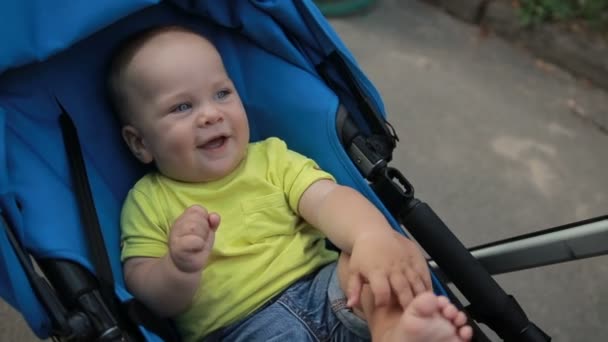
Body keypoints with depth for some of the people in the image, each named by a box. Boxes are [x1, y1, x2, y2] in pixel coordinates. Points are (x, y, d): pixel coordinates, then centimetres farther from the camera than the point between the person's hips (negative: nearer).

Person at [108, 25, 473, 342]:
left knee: (394, 248, -22)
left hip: (324, 289, 3)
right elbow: (145, 294, -2)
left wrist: (374, 237, -31)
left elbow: (329, 198, -10)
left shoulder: (272, 157, 7)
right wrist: (179, 268, -25)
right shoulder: (147, 202, 4)